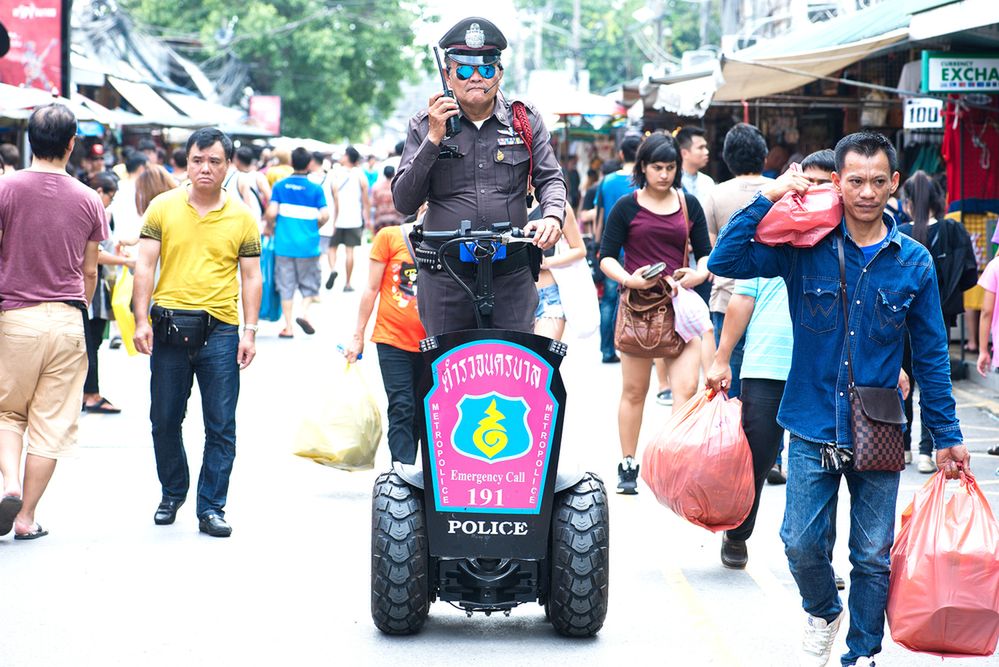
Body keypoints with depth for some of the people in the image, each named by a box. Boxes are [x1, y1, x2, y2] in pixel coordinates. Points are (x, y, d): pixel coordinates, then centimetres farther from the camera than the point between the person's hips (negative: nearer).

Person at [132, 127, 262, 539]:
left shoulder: (242, 217, 5)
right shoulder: (163, 208, 5)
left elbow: (251, 276, 7)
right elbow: (144, 266, 3)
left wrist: (249, 331, 0)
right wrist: (141, 320, -6)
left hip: (220, 330, 0)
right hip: (169, 326, 1)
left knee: (221, 425, -1)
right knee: (164, 419, 8)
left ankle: (211, 508, 6)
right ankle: (172, 495, 27)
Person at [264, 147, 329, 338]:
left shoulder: (280, 186, -1)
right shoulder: (315, 189, -3)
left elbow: (271, 213, -9)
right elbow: (324, 215, -9)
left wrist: (269, 228, 10)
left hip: (284, 243, 1)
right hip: (308, 245, -1)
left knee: (285, 286, 8)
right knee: (309, 284, 13)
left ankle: (288, 327, 6)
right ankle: (304, 312, -11)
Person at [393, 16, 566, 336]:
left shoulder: (525, 120, 7)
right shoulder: (425, 125, 4)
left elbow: (550, 178, 6)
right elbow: (404, 203, -2)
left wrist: (552, 216, -18)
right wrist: (433, 140, -12)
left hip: (512, 273, 0)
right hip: (445, 274, 0)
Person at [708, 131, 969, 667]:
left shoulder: (914, 263, 0)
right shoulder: (806, 249, -2)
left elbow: (931, 356, 6)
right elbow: (724, 262, -8)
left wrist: (946, 436, 7)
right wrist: (768, 199, -13)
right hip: (814, 429, 0)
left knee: (873, 556, 5)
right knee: (801, 543, 1)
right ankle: (822, 614, 32)